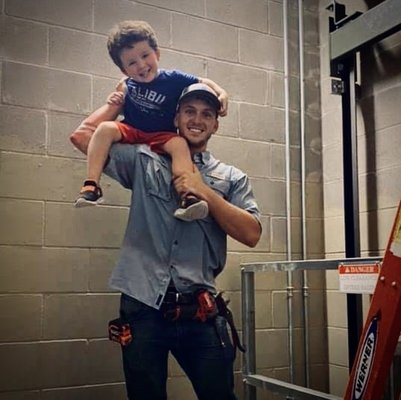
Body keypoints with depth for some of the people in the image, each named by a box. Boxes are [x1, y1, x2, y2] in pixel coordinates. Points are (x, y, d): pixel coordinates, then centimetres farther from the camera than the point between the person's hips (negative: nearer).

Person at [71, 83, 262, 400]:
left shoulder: (231, 178, 8)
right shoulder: (144, 161, 8)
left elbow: (251, 234, -3)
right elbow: (84, 136, 6)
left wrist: (206, 193, -10)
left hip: (200, 312, 0)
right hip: (144, 307, 0)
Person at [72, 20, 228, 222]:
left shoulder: (173, 79, -6)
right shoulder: (127, 86, 2)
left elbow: (203, 83, 3)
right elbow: (112, 115, 14)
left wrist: (221, 94, -14)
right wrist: (114, 104, -9)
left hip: (161, 137, -2)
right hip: (131, 132, 2)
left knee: (180, 143, -34)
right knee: (105, 128, -26)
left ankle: (187, 197, -43)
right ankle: (91, 186, -29)